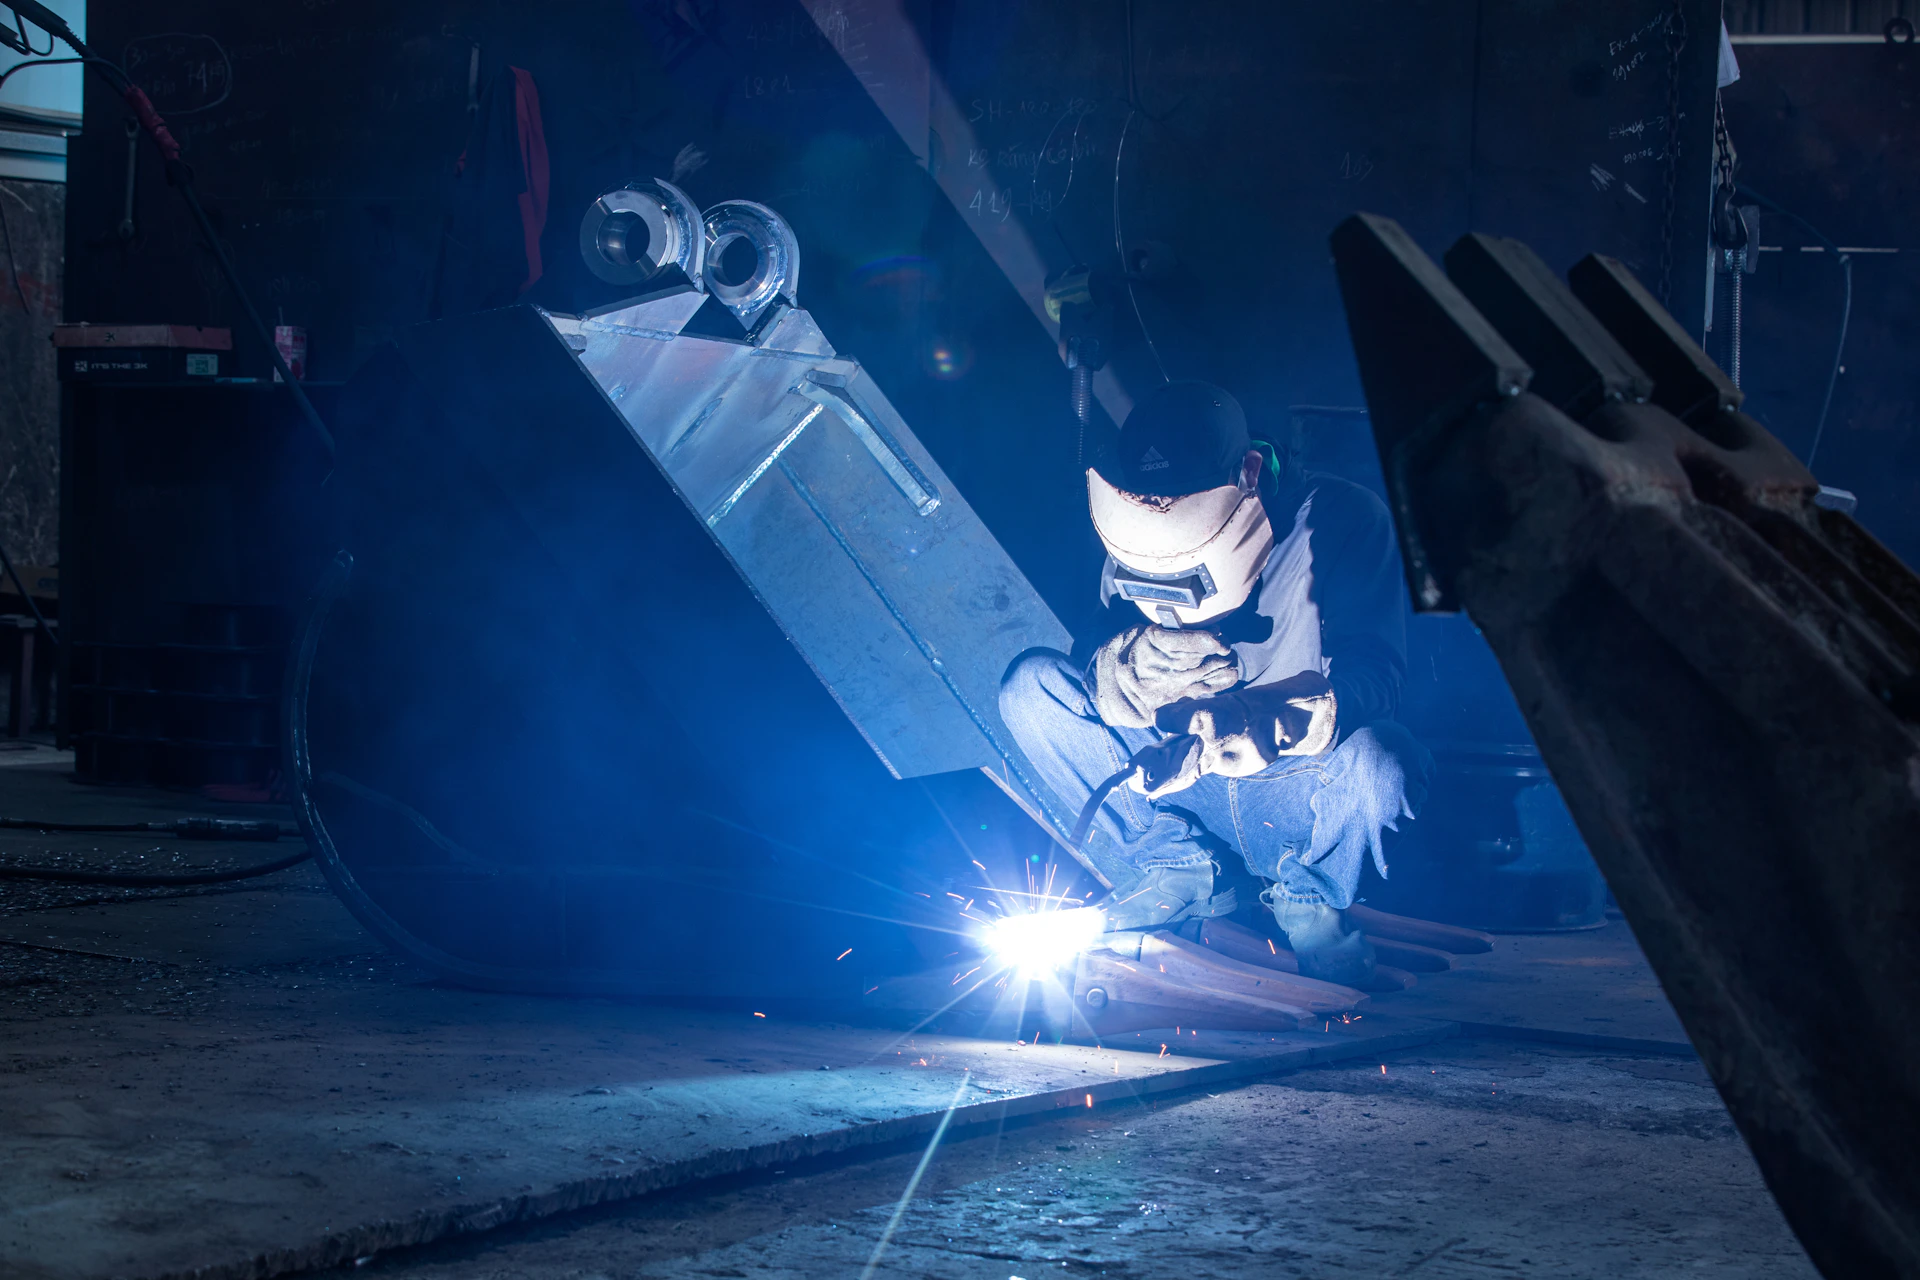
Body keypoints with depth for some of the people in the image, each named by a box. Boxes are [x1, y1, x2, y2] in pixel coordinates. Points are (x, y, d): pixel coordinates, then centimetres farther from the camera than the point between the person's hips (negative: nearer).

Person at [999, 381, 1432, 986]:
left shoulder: (1341, 520, -18)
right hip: (1186, 781, 4)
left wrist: (1276, 723, -45)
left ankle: (1311, 896, -4)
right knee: (1032, 684, -13)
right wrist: (1127, 668, -37)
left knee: (1378, 761, -39)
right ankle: (1179, 870, -3)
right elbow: (1095, 679, -11)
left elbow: (1372, 676, -26)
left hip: (1300, 788, -3)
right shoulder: (1142, 531, -6)